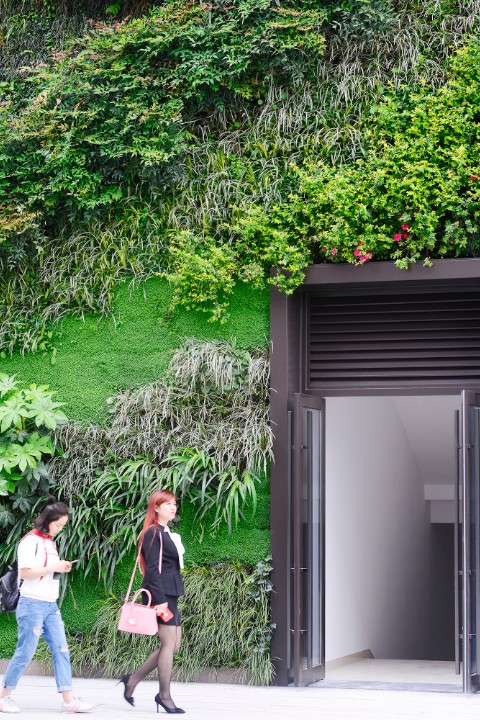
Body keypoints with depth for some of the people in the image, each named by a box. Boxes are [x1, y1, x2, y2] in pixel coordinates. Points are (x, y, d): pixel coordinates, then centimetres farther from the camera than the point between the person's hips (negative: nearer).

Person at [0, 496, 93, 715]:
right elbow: (25, 572, -17)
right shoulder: (31, 541, -10)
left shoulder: (50, 542, 15)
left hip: (51, 606, 8)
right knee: (24, 653, -2)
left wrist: (62, 568, 4)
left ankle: (68, 700, -2)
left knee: (61, 651, 0)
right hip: (32, 604, -8)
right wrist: (53, 567, -17)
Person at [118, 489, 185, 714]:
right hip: (161, 595, -10)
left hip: (169, 594, 10)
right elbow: (152, 569, -16)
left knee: (173, 644, 10)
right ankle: (164, 696, 3)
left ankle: (133, 679, 16)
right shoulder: (153, 533, -10)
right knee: (169, 644, -6)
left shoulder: (166, 533, 18)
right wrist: (159, 599, -20)